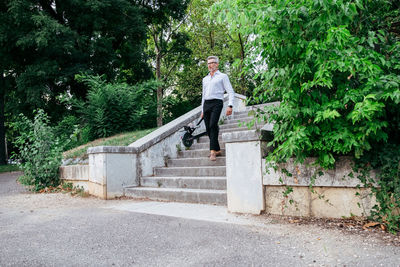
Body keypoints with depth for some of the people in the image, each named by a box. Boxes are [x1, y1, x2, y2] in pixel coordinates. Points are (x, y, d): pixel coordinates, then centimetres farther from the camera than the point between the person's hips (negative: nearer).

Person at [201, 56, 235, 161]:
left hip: (216, 103, -6)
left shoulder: (222, 76, 9)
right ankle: (217, 150, 8)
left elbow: (231, 92, 2)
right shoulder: (205, 79, 25)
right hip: (206, 104, 6)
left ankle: (213, 151, -26)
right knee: (208, 129, -1)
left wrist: (230, 106, -12)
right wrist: (202, 110, 21)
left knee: (212, 125, -22)